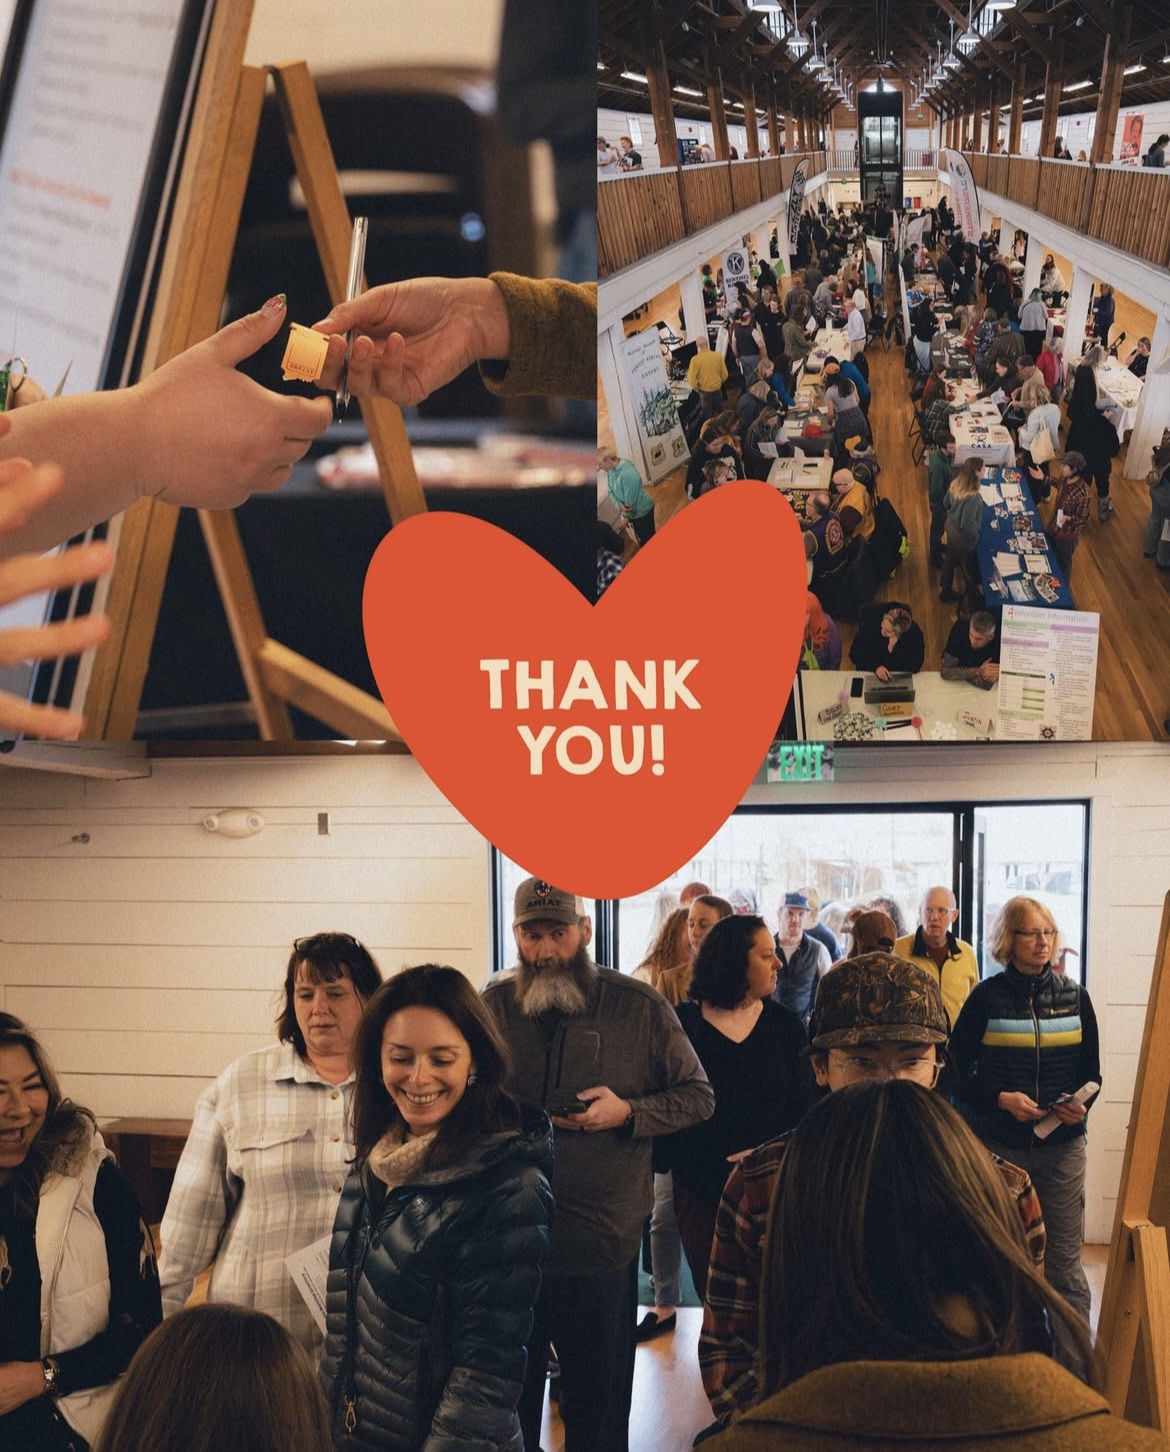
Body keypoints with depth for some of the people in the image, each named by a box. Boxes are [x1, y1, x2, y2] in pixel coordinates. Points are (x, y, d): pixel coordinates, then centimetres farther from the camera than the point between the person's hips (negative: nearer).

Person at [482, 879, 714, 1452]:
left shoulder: (639, 1006, -4)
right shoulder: (494, 1004, 4)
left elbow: (698, 1096, 1)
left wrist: (628, 1112, -14)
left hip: (603, 1247, -2)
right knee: (508, 1397, 15)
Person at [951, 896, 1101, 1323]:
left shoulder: (1074, 997, 5)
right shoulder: (987, 997, -2)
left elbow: (1091, 1071, 11)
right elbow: (956, 1072, -1)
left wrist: (1081, 1104, -10)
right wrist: (1000, 1099, -17)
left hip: (1062, 1145, 1)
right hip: (998, 1144, -1)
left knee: (1064, 1260, 2)